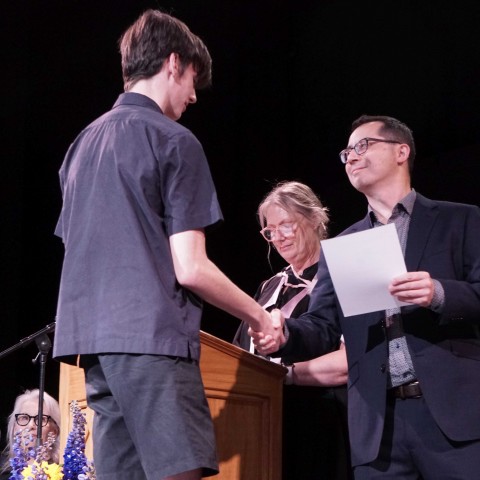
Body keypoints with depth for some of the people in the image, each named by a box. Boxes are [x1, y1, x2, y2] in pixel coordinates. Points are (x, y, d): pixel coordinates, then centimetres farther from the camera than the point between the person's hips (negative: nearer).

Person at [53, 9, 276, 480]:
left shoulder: (84, 142, 18)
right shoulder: (174, 141, -4)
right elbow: (190, 269, -10)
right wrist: (258, 316, 5)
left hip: (91, 336, 8)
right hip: (151, 336, -8)